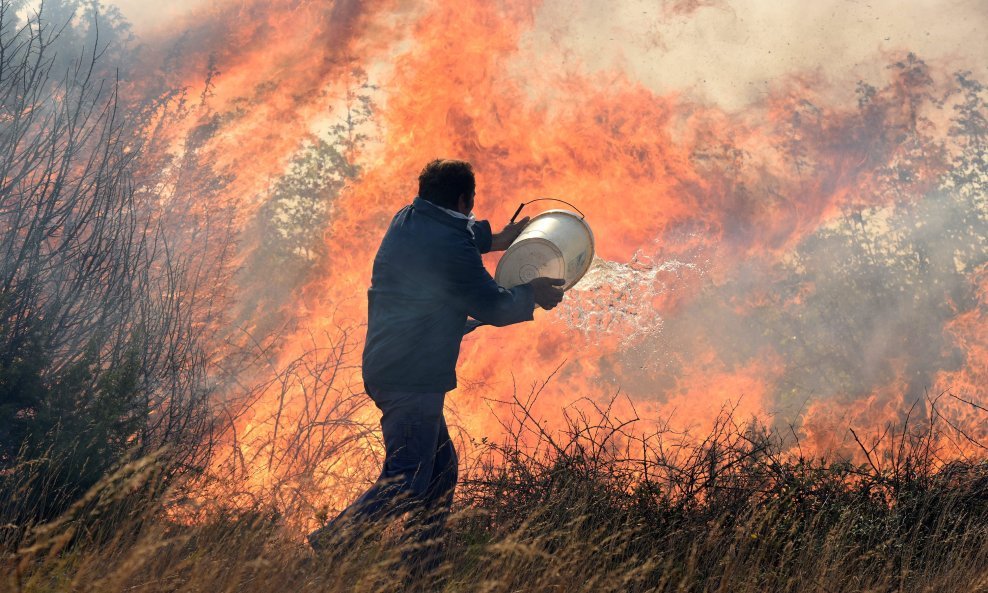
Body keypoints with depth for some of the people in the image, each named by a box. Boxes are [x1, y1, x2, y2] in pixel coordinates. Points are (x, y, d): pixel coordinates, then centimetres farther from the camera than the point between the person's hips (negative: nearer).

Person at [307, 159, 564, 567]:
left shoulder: (406, 221, 9)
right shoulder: (452, 247, -19)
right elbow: (492, 307, -8)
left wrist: (495, 240, 36)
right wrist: (533, 294, 9)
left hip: (386, 364, 10)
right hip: (413, 377, -10)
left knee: (441, 468, 17)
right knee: (407, 483, -9)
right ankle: (327, 546, -11)